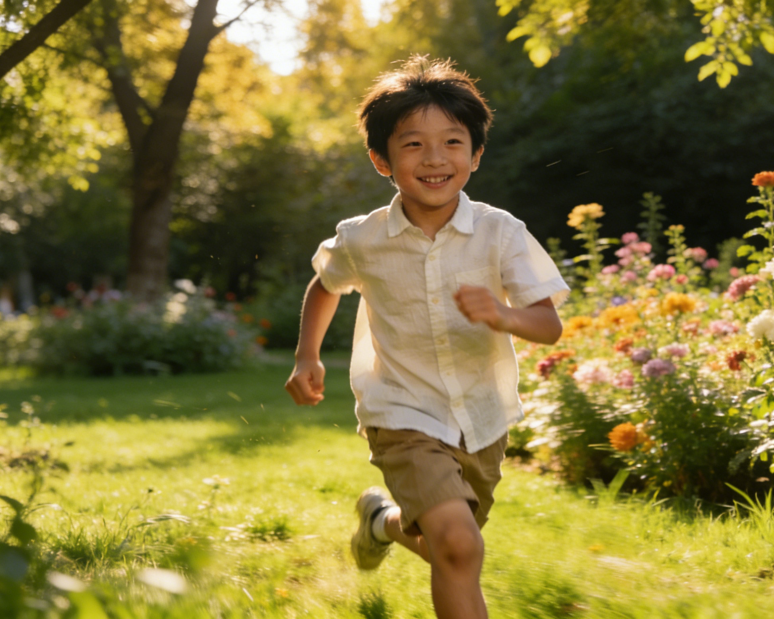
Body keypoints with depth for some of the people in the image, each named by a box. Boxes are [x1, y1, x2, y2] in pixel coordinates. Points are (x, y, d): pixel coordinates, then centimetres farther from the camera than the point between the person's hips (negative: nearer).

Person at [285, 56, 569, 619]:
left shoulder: (501, 233, -15)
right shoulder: (361, 241, -11)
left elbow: (550, 324, -19)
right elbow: (326, 285, 12)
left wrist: (503, 316, -39)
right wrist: (308, 356, 5)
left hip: (483, 420, 3)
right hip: (406, 419, -3)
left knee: (446, 545, 22)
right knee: (457, 545, -25)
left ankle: (385, 520, 56)